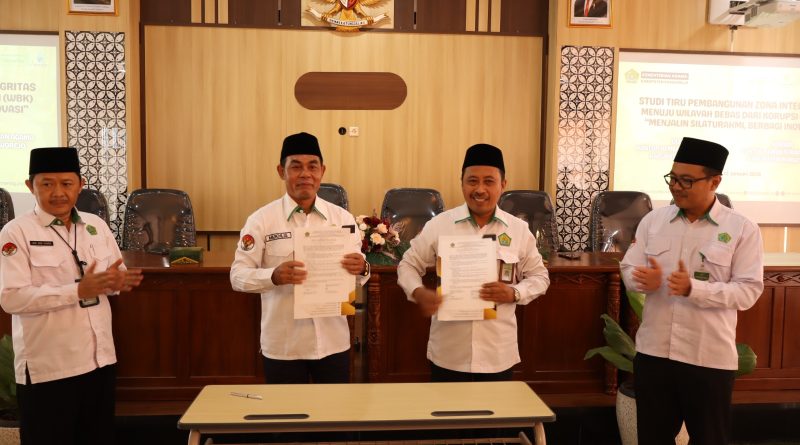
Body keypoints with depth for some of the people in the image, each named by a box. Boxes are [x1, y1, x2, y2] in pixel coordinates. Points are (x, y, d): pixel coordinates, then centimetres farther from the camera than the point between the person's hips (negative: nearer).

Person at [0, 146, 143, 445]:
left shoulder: (96, 225, 7)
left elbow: (116, 274, 13)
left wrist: (118, 282, -11)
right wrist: (78, 290, -26)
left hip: (99, 358, 5)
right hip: (47, 367, -5)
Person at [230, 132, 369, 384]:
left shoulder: (342, 218, 1)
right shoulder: (261, 220, -6)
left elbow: (356, 273, 4)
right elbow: (238, 276, -7)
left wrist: (362, 269, -20)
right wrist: (274, 276, -27)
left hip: (333, 341, 2)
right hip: (282, 346, -2)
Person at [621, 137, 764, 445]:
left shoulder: (742, 229, -6)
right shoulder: (653, 220, 3)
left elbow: (749, 290, -10)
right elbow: (629, 270, 5)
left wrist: (693, 288, -25)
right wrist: (646, 280, -19)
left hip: (710, 357, -2)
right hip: (653, 350, 3)